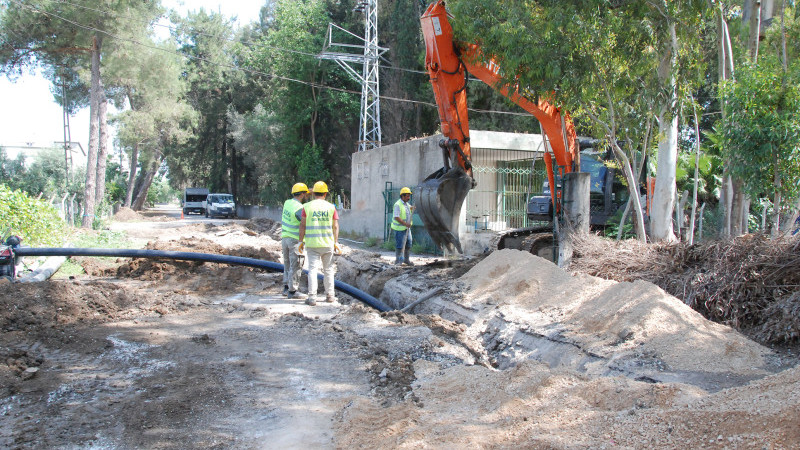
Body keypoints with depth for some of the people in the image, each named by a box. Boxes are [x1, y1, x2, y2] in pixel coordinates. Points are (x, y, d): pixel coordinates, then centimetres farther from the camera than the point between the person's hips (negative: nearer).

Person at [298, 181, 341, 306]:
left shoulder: (307, 206, -2)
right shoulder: (331, 207, 1)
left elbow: (302, 225, -2)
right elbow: (335, 227, 2)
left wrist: (301, 241, 6)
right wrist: (336, 242, 8)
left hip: (312, 244, -1)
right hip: (328, 244, 1)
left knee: (313, 269, 0)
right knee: (328, 270, 13)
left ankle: (312, 298, -5)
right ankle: (329, 295, 20)